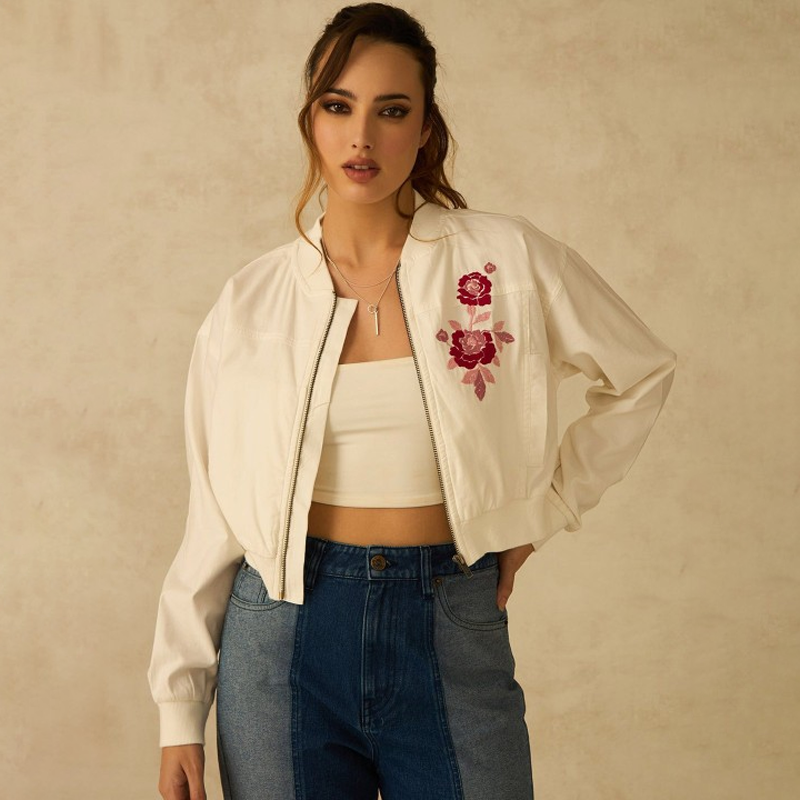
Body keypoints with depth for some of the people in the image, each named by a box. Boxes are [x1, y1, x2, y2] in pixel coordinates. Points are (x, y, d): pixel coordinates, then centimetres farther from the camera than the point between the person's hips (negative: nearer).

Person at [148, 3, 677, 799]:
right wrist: (180, 711, 3)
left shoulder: (506, 259, -3)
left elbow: (641, 375, 10)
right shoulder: (251, 301, 0)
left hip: (451, 631, 0)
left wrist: (543, 511, 5)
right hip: (286, 635, 1)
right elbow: (212, 518, 3)